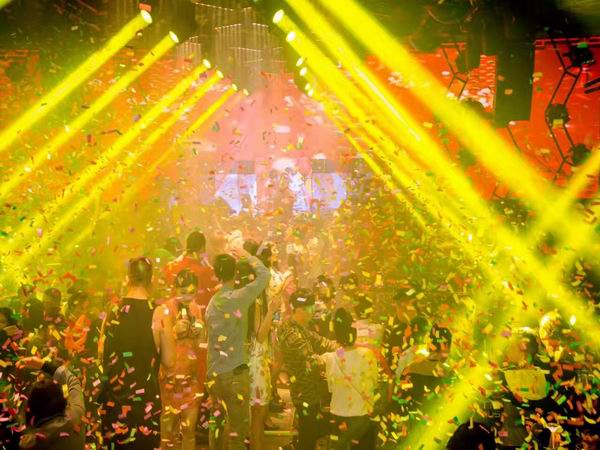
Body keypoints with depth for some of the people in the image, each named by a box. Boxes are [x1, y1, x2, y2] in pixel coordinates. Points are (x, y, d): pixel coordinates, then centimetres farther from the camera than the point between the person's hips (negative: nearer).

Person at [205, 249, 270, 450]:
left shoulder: (212, 302, 4)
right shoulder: (240, 297, -12)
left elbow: (212, 334, 9)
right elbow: (264, 274, -3)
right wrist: (247, 255, 9)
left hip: (214, 373, 6)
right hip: (235, 373, -6)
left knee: (216, 421, 17)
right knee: (238, 427, 2)